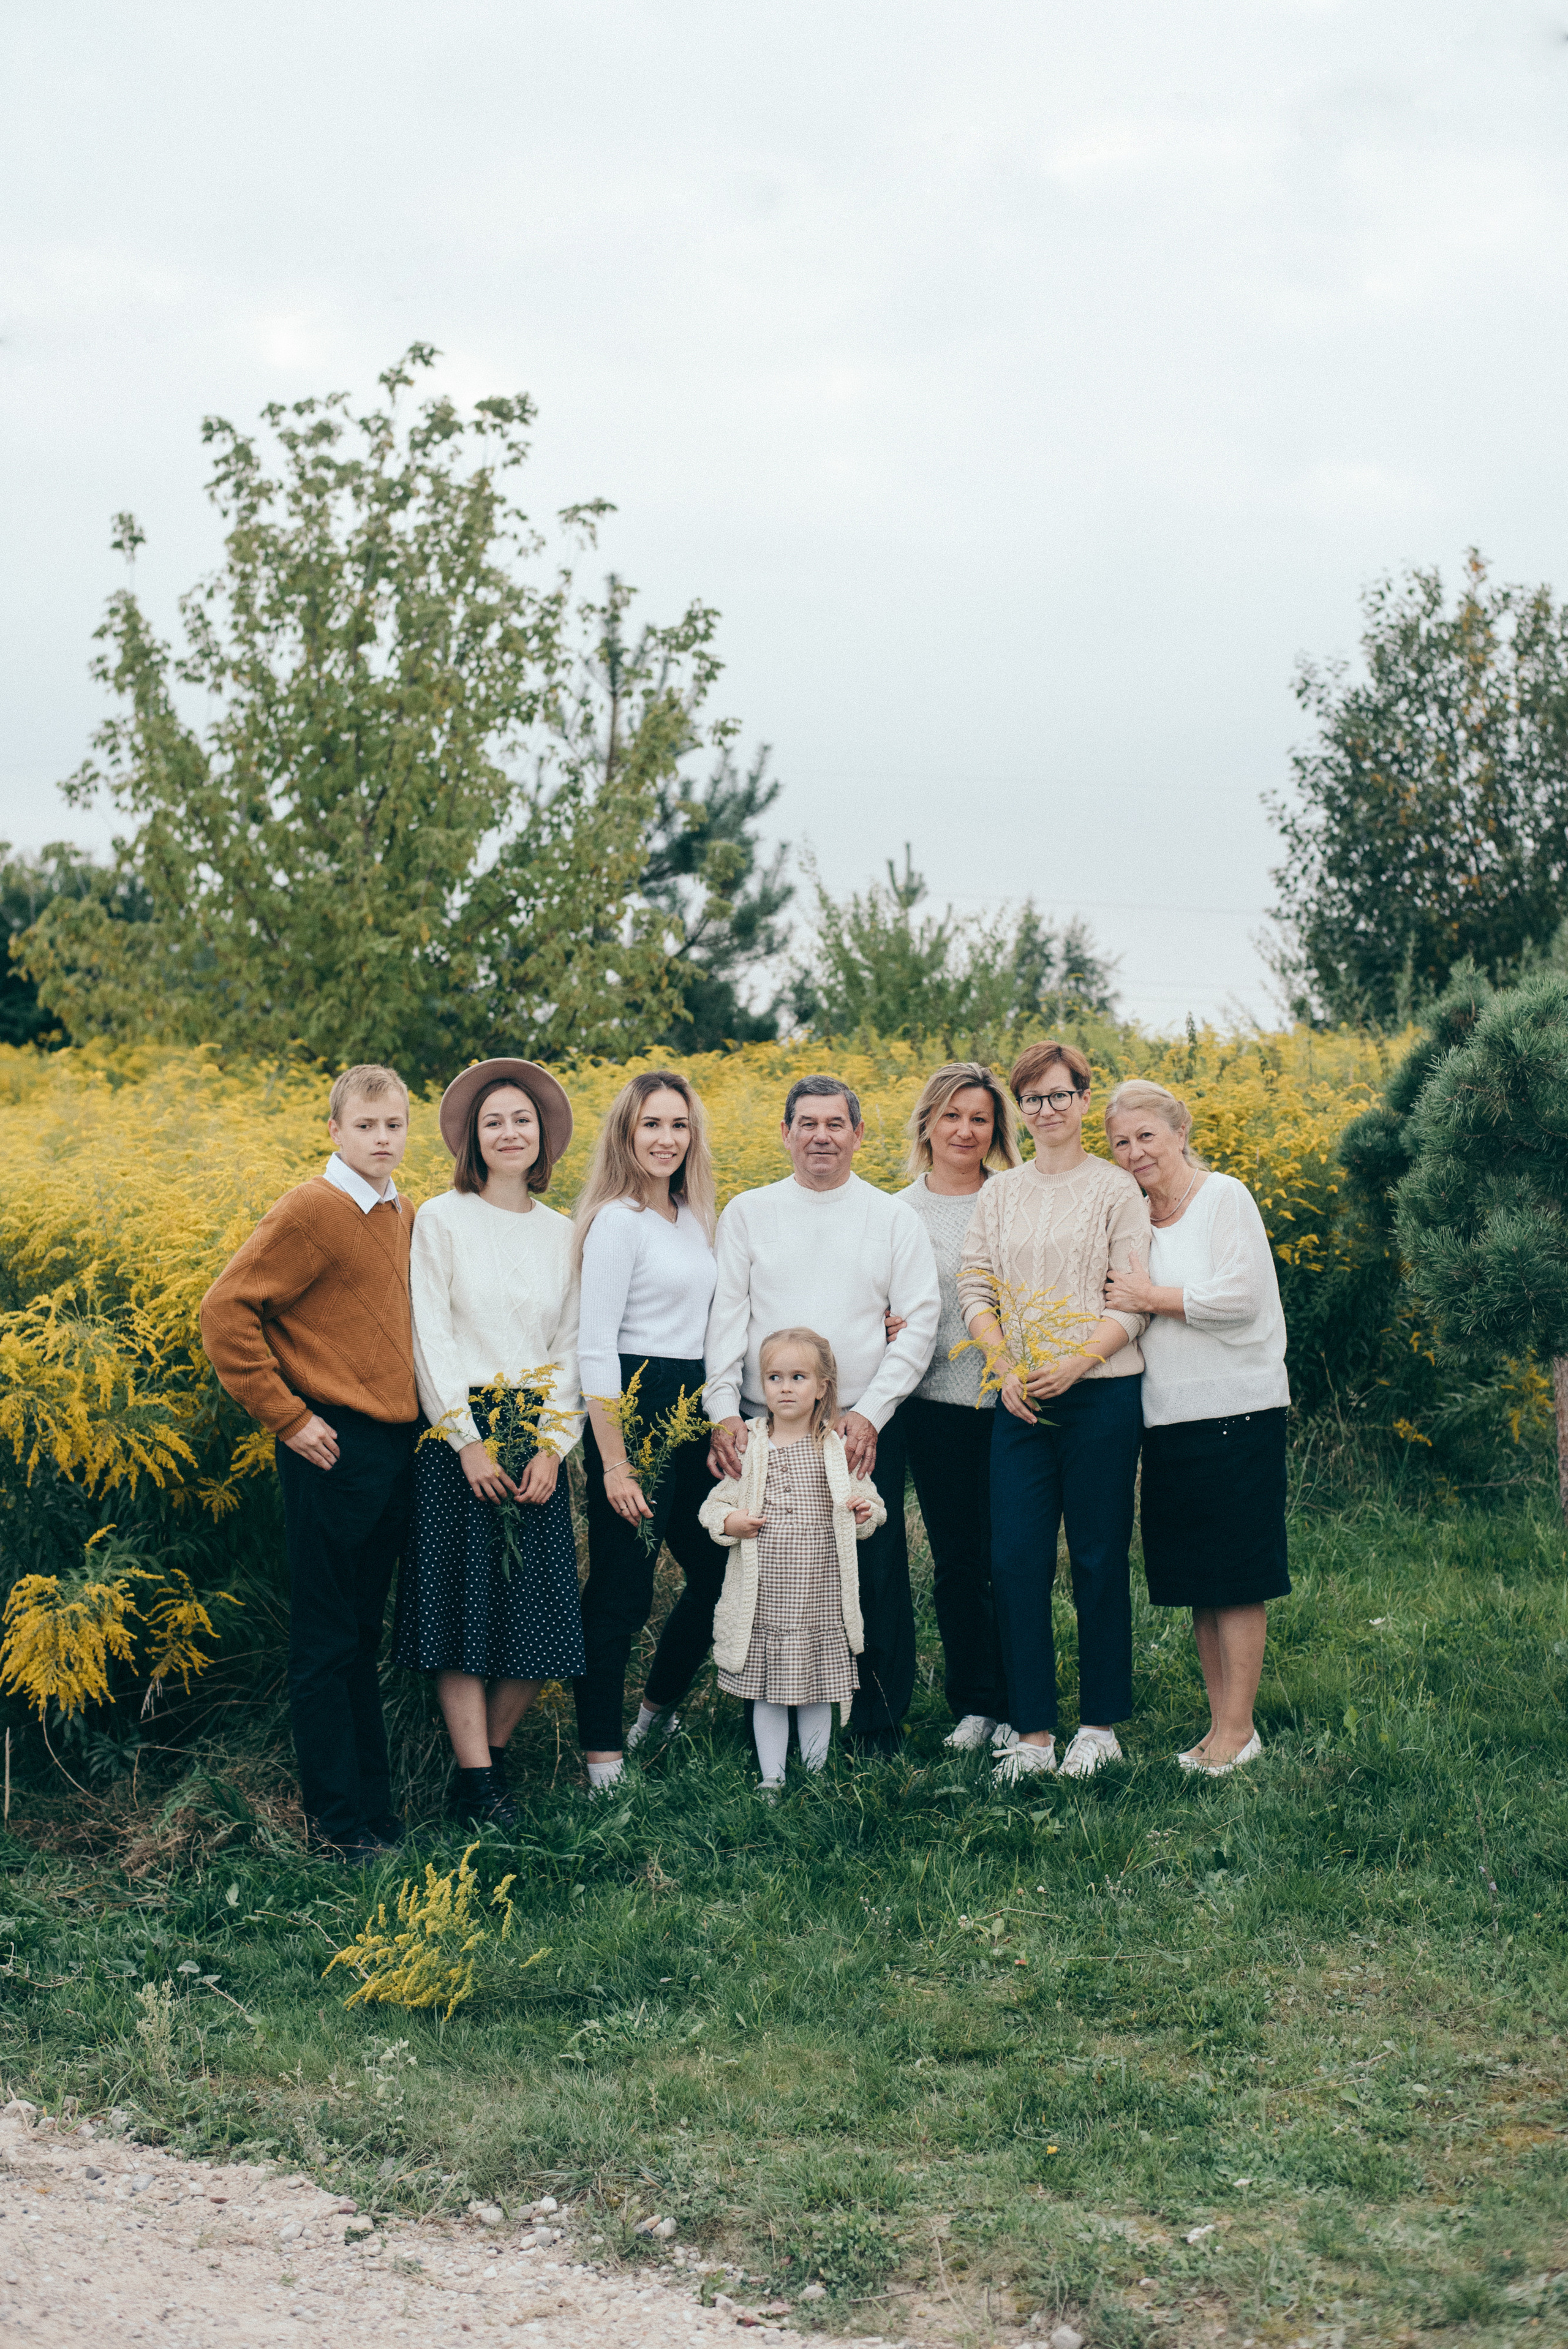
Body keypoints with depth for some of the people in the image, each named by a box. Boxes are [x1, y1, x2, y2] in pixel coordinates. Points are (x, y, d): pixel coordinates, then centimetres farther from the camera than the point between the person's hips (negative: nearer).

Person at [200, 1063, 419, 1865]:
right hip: (335, 1450, -7)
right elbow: (225, 1312, -14)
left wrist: (416, 1413, 11)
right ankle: (337, 1823, 10)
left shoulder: (407, 1219, 11)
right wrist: (285, 1416, -14)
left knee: (364, 1637, 16)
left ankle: (376, 1805, 24)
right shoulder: (309, 1211, -11)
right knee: (327, 1643, 2)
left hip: (396, 1446, 7)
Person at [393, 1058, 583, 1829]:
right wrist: (467, 1441, -12)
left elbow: (570, 1347, 8)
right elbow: (431, 1337, -6)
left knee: (543, 1612, 3)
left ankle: (490, 1750, 20)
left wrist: (554, 1445, -4)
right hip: (460, 1437, -4)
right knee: (465, 1603, -3)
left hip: (538, 1442, 4)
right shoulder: (442, 1219, -1)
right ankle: (477, 1785, 3)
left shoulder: (562, 1234, 11)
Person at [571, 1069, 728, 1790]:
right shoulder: (618, 1220, -11)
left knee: (716, 1569, 13)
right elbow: (595, 1348, -15)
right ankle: (601, 1760, 3)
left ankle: (658, 1711, 35)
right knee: (622, 1589, -5)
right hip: (633, 1408, -8)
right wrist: (614, 1463, -19)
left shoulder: (694, 1218, 13)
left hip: (693, 1408, 9)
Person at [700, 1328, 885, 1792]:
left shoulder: (838, 1449, 3)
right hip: (763, 1597, 0)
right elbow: (714, 1504, 10)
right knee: (765, 1689, 6)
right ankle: (771, 1778, 16)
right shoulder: (747, 1449, 3)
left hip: (820, 1597, 0)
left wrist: (866, 1513, -10)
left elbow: (867, 1502, 12)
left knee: (817, 1685, 7)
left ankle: (815, 1772, 21)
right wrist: (730, 1522, -10)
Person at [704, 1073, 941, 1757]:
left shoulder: (894, 1220, 7)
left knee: (873, 1578, 1)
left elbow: (919, 1324, 2)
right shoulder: (747, 1214, 9)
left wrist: (871, 1412, -8)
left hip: (864, 1433, 0)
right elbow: (726, 1318, 4)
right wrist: (723, 1413, -8)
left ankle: (876, 1727, 15)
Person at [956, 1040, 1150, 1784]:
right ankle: (1033, 1731, 7)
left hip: (1101, 1394, -3)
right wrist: (1007, 1369, -9)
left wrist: (1075, 1362, -18)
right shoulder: (999, 1193, 12)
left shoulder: (1116, 1188, 0)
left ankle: (1100, 1725, 14)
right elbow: (974, 1288, 6)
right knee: (1015, 1559, 0)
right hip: (1019, 1399, 4)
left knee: (1099, 1557, 3)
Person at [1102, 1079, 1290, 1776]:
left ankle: (1238, 1729, 5)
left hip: (1236, 1411, -7)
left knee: (1235, 1580, -2)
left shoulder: (1225, 1197, -6)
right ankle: (1222, 1724, 18)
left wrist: (1151, 1297, -12)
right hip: (1167, 1417, 7)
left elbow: (1241, 1296, -16)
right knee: (1195, 1584, 10)